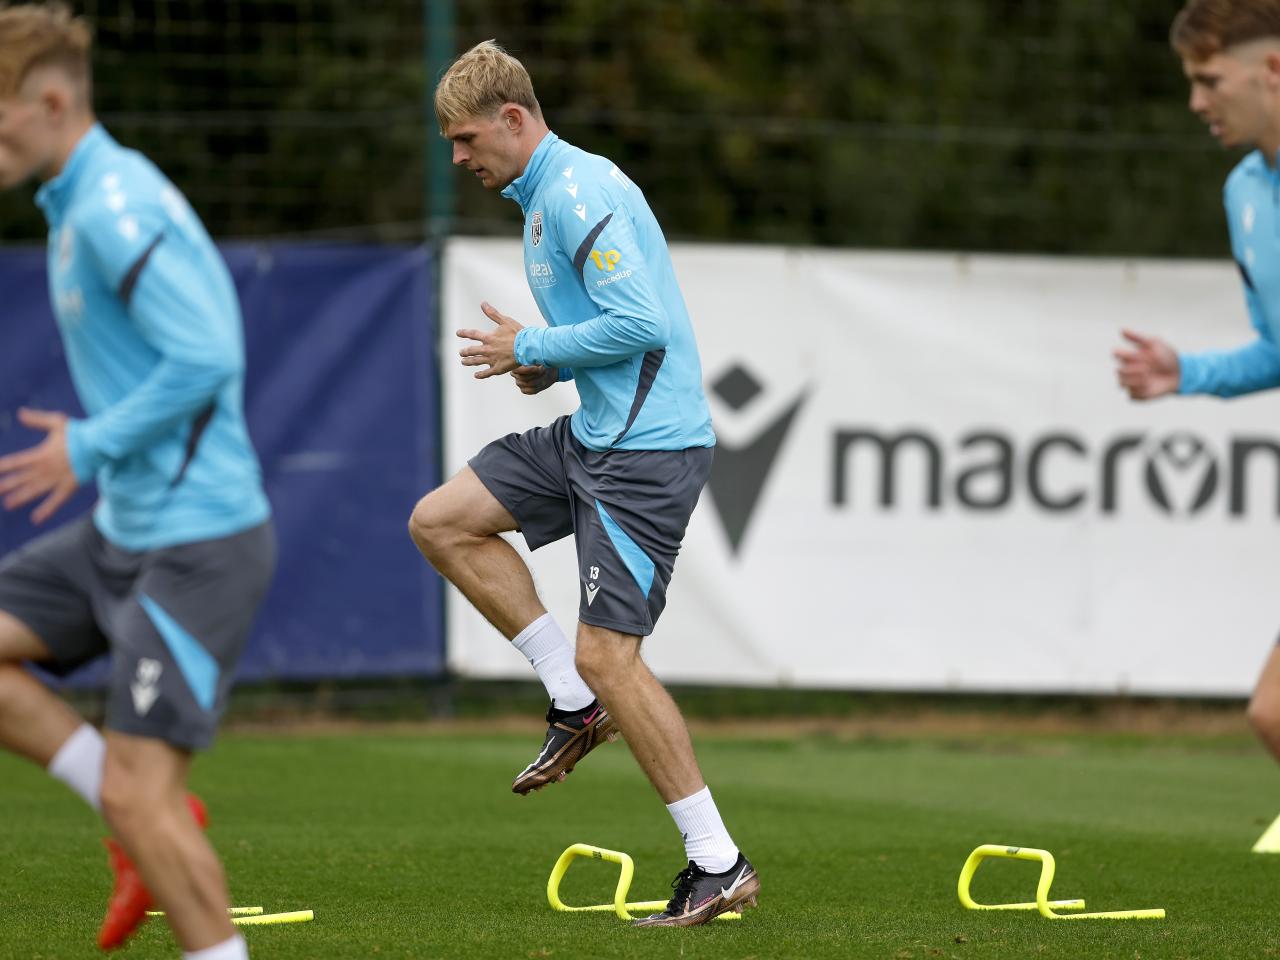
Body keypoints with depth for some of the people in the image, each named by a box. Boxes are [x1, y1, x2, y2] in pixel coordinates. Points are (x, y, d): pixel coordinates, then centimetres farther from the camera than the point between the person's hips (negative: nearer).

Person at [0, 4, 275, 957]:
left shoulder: (116, 208, -18)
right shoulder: (81, 203, 13)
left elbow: (205, 357, -26)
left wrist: (91, 448, -16)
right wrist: (97, 449, 12)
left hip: (197, 540, -10)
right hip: (125, 529, 10)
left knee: (138, 792, -11)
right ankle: (156, 831, 8)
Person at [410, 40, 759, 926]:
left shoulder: (580, 192, -16)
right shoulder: (542, 196, 16)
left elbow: (642, 324, -24)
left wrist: (534, 349, -11)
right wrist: (551, 365, 7)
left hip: (648, 446, -10)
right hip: (596, 433, 10)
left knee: (608, 656, -11)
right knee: (441, 521, 9)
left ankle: (719, 866, -4)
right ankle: (575, 702, 12)